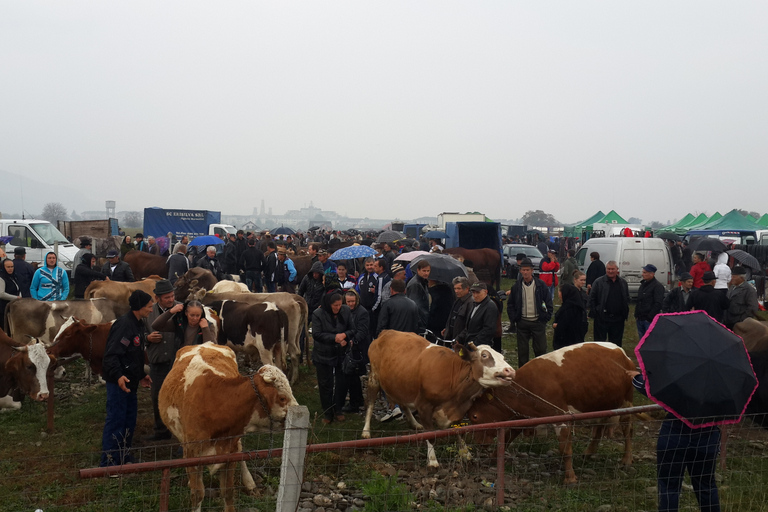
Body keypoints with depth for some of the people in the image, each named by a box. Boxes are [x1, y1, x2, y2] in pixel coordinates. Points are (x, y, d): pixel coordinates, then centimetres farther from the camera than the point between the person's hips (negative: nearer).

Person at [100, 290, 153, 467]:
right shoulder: (124, 324, -19)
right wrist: (118, 376, -37)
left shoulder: (139, 325, 12)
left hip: (130, 382, 10)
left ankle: (124, 458, 28)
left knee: (130, 420, 16)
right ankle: (108, 462, 4)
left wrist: (141, 376, 25)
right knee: (116, 419, -4)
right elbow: (111, 354, -26)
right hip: (118, 382, -10)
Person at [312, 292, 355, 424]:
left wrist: (345, 336, -20)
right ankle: (327, 413, 20)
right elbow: (316, 334, -15)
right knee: (325, 385, 7)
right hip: (324, 355, -3)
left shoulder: (346, 311, -5)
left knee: (341, 383, 10)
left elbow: (352, 329, 2)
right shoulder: (318, 314, -14)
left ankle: (338, 410, 27)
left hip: (342, 354, 3)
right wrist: (334, 338, -23)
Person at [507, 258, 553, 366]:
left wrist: (546, 317, -4)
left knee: (541, 349, 2)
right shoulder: (516, 286, 3)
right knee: (522, 350, 6)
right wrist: (513, 319, 0)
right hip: (522, 323, 1)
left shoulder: (541, 285, -1)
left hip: (538, 321, -1)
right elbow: (510, 304, 10)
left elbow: (549, 302, 3)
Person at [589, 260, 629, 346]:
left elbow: (627, 299, 15)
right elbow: (592, 298, -3)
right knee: (600, 342, 3)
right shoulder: (598, 282, -2)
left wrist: (625, 313, 6)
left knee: (616, 342, 12)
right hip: (602, 319, -3)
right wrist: (594, 313, -9)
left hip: (618, 319, 3)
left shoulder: (623, 282, 9)